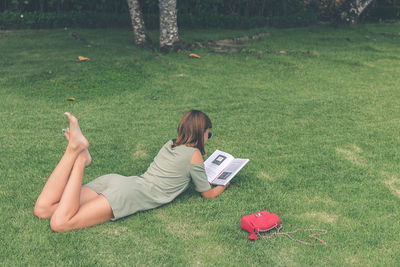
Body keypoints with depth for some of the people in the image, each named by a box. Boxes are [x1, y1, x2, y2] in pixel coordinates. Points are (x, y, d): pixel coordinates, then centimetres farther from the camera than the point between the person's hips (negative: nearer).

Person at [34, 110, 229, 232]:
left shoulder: (171, 144, 26)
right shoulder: (194, 154, 4)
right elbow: (208, 194, 15)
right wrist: (222, 186, 36)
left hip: (117, 180, 8)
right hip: (131, 195, -7)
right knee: (59, 223, -22)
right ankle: (80, 157, -23)